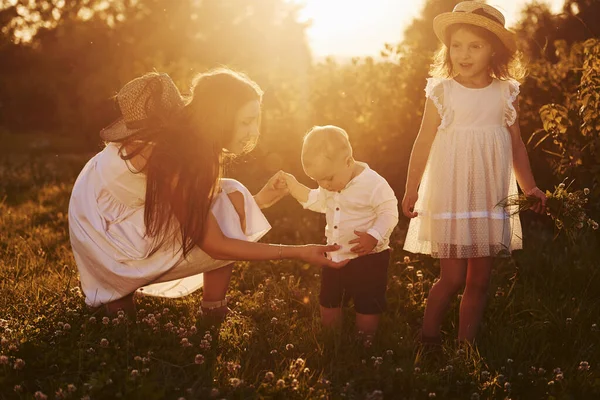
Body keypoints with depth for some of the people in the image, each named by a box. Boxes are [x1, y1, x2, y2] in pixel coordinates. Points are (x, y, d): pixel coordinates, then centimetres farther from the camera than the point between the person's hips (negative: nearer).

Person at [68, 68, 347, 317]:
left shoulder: (192, 135, -8)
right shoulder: (176, 154, -33)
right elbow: (214, 245, -29)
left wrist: (257, 200, -11)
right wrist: (297, 252, -29)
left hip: (135, 210, 9)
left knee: (230, 198, -2)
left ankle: (214, 316, 4)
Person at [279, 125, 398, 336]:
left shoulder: (373, 184, -22)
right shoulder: (330, 185, 1)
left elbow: (388, 214, -21)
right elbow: (318, 202, 17)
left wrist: (374, 237, -36)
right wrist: (294, 186, 5)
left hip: (368, 258, -7)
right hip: (335, 256, 7)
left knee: (367, 309, 4)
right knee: (327, 305, 16)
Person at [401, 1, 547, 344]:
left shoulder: (507, 92, 2)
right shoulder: (441, 91, -4)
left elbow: (516, 143, 10)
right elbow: (424, 143, 1)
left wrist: (529, 186, 5)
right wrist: (412, 190, 1)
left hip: (492, 197, 3)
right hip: (450, 196, -3)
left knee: (480, 279, 7)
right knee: (453, 277, -3)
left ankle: (466, 345, 19)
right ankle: (428, 339, 17)